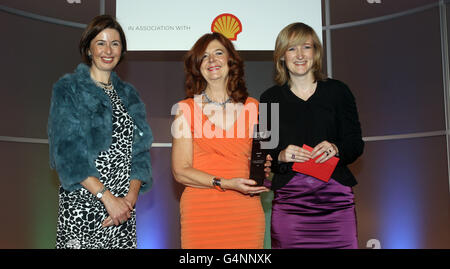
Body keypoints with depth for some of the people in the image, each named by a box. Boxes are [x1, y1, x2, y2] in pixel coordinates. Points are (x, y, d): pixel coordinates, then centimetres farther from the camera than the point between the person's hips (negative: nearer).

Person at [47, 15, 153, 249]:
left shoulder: (128, 95, 13)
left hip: (124, 206, 4)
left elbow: (140, 150, 8)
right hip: (83, 205, -4)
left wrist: (131, 196, -7)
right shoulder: (68, 89, -1)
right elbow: (67, 153, -11)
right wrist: (107, 197, -16)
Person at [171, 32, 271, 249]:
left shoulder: (252, 107, 9)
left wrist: (265, 168, -2)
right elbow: (180, 171, -4)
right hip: (200, 212, -2)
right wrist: (225, 184, -16)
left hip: (245, 212, 2)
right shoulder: (186, 108, 1)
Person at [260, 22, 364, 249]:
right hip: (289, 201, 0)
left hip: (336, 198, 0)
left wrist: (336, 149, -13)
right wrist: (281, 156, -13)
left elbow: (356, 143, 7)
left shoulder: (337, 91, 8)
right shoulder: (270, 99, 9)